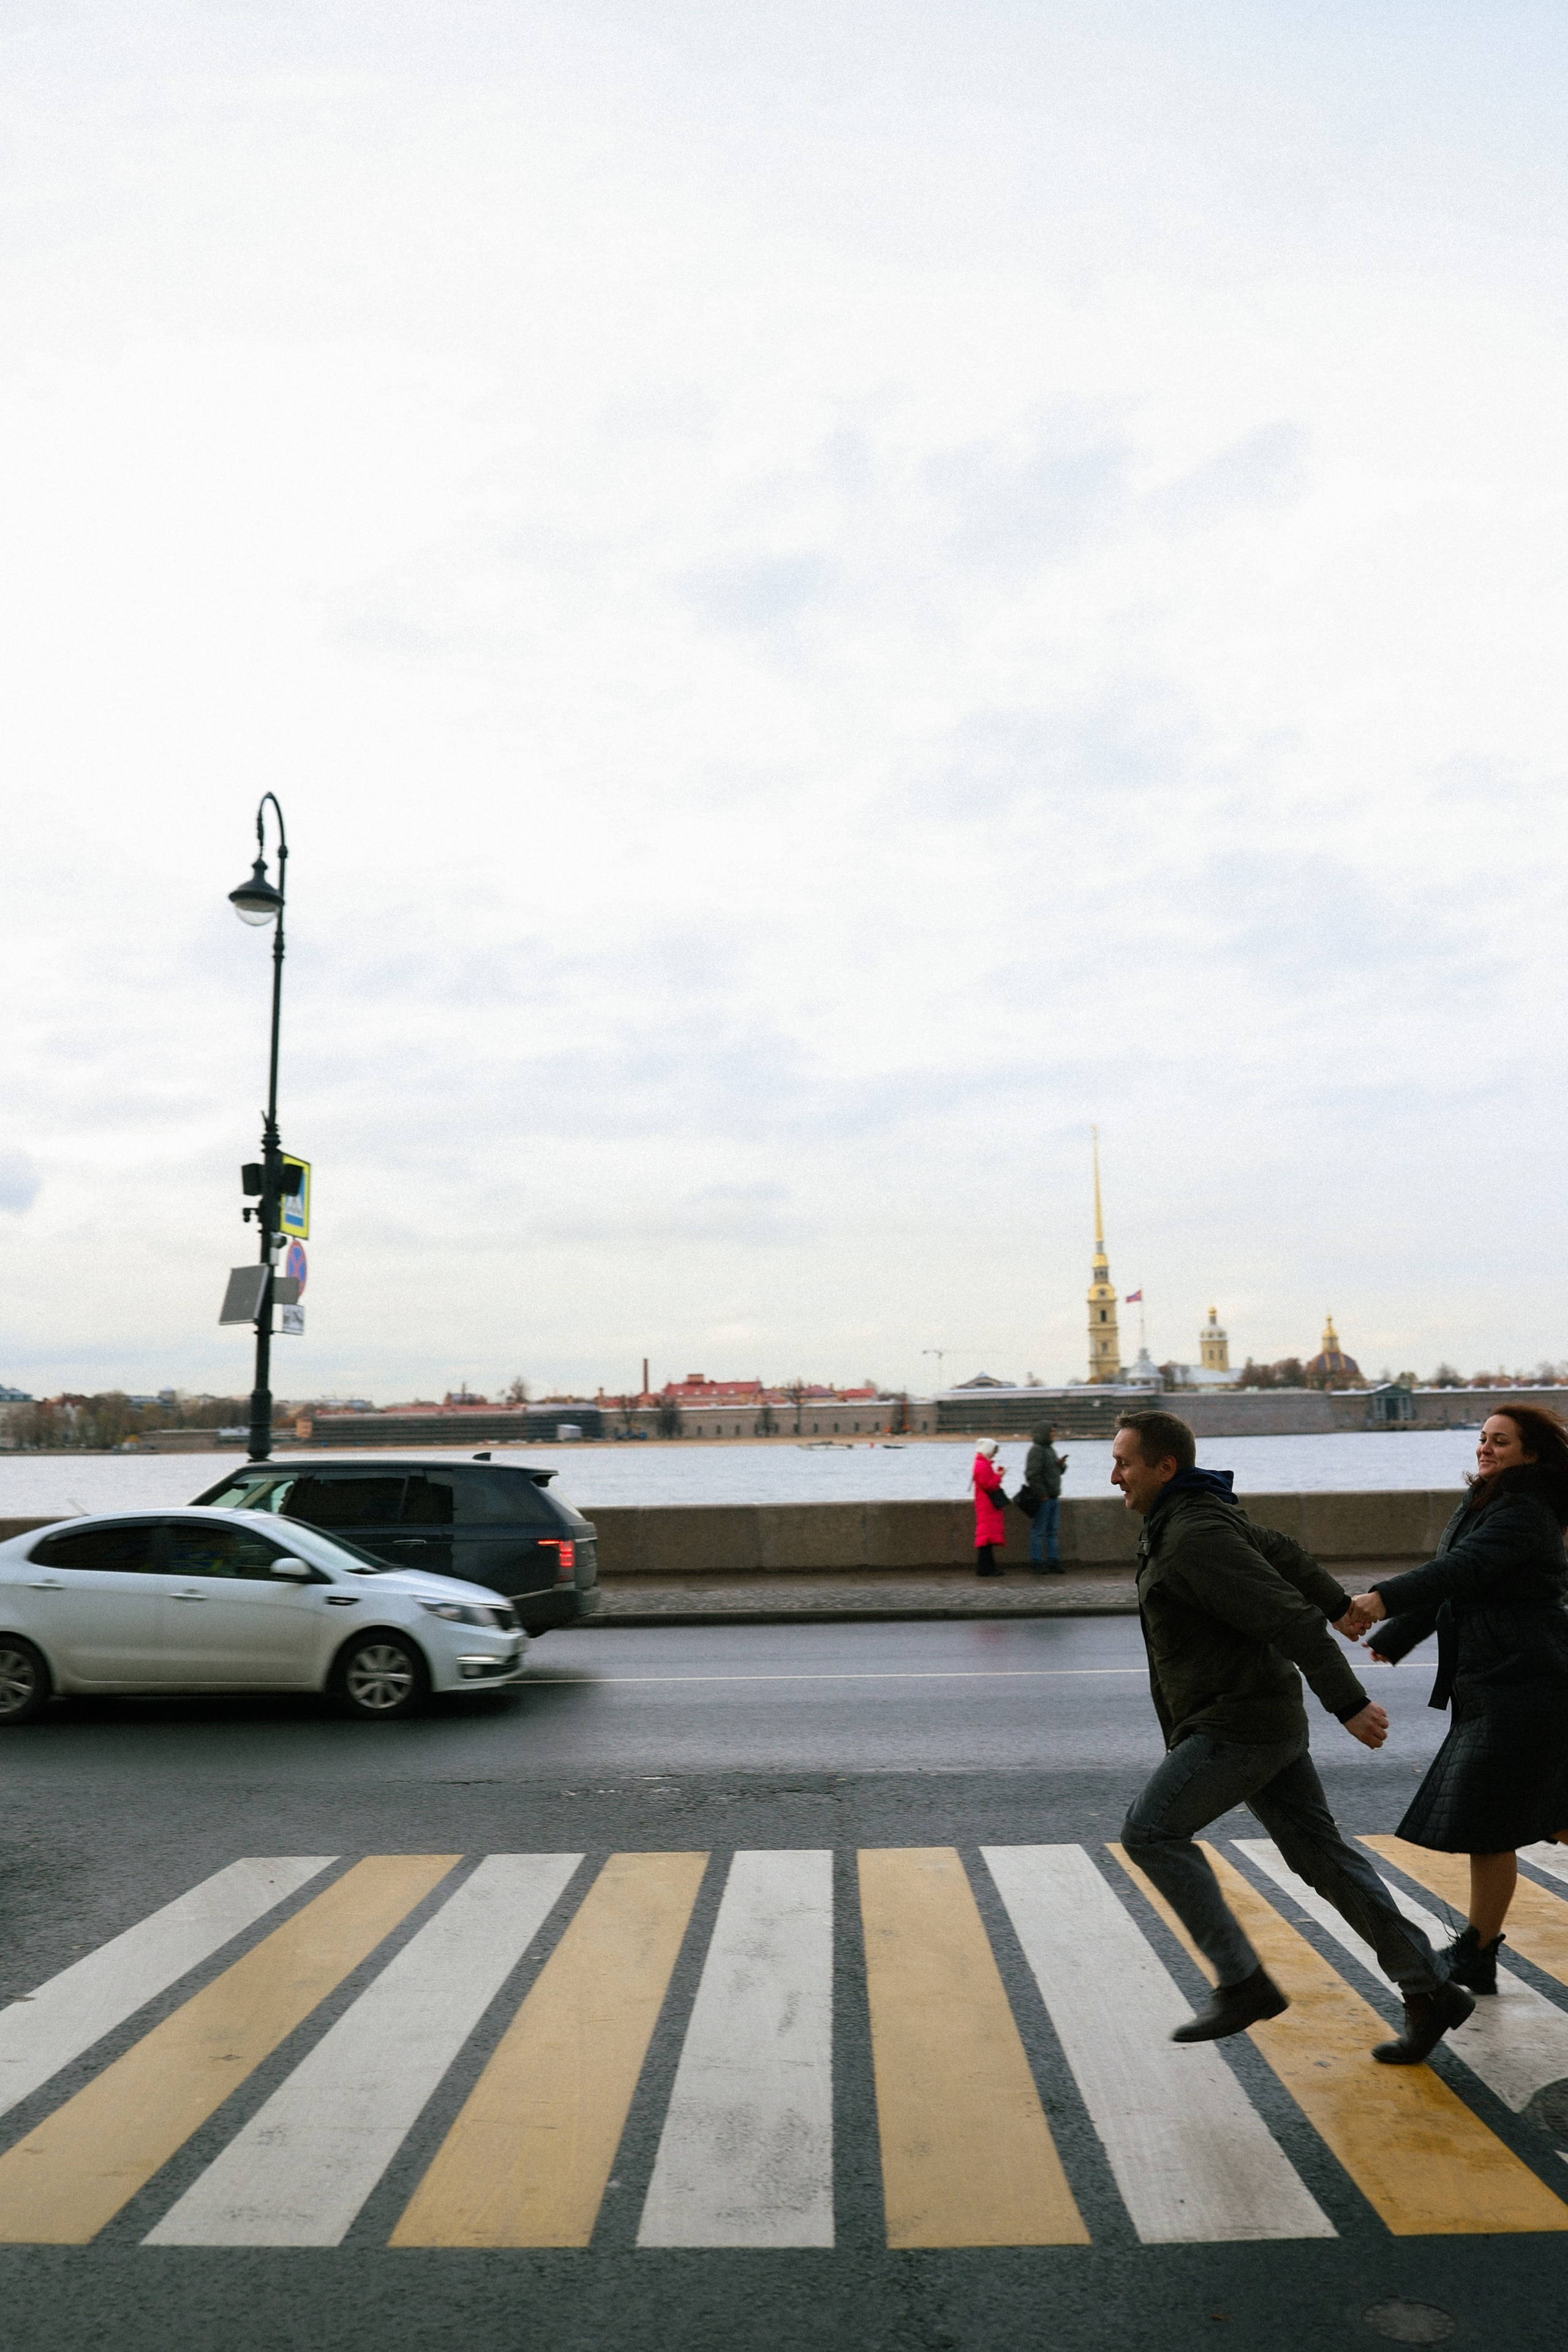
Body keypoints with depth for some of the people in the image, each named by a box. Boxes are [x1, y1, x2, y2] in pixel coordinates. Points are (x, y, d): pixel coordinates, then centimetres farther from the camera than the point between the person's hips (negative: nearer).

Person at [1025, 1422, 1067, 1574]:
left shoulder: (1050, 1449, 16)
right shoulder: (1036, 1450, -14)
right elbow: (1033, 1474, -21)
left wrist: (1061, 1464, 2)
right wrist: (1042, 1495, -19)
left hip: (1054, 1497, 9)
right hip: (1043, 1499, -9)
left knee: (1053, 1531, 11)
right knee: (1038, 1531, -4)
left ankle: (1053, 1562, 17)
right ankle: (1037, 1564, 0)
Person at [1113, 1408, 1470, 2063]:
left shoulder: (1194, 1537, -21)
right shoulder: (1196, 1513, 10)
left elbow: (1289, 1618, -25)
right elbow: (1282, 1553, 25)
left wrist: (1348, 1704, -25)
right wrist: (1339, 1606, 38)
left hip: (1240, 1725, -10)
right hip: (1262, 1721, 10)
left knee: (1150, 1832, -7)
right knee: (1320, 1853, 12)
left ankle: (1243, 1983, -2)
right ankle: (1430, 1992, 17)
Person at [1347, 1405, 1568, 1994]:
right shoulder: (1479, 1506, 14)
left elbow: (1464, 1568, -31)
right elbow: (1446, 1583, 19)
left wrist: (1386, 1598, -42)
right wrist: (1392, 1638, 20)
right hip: (1492, 1687, 10)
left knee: (1486, 1824, -3)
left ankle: (1475, 1961, 10)